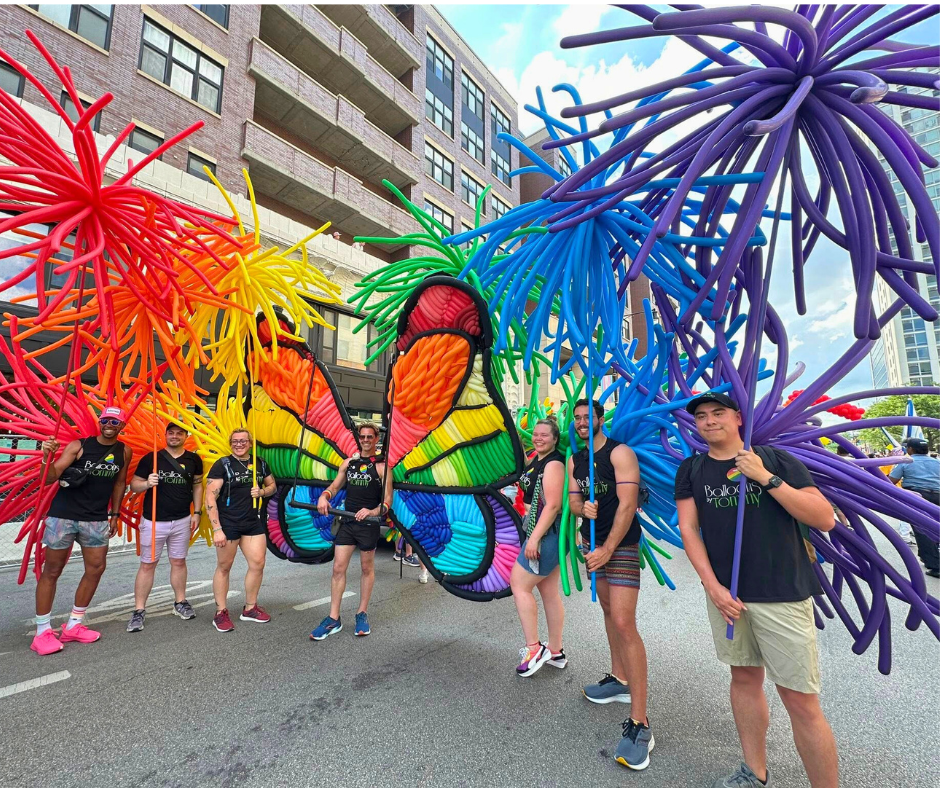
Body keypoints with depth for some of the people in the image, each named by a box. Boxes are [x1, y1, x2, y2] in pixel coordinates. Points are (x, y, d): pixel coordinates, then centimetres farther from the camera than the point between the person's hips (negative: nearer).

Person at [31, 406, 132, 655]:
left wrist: (114, 515, 13)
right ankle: (42, 631, 18)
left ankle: (73, 625, 22)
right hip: (63, 515, -4)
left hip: (96, 519, 4)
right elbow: (50, 478, -14)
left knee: (96, 568, 6)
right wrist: (47, 457, -33)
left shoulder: (124, 451, 2)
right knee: (51, 571, 6)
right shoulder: (78, 445, -9)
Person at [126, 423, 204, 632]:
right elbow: (134, 485, -1)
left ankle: (180, 603, 26)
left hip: (182, 520, 2)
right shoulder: (151, 458, -4)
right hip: (153, 520, -2)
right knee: (147, 565, 3)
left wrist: (197, 512, 6)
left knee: (178, 562, 13)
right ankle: (139, 610, 15)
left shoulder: (193, 460, 3)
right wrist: (147, 483, -23)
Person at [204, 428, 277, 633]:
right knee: (224, 567, 8)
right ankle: (221, 613, 23)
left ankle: (250, 608, 23)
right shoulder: (223, 465, -9)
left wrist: (262, 491, -6)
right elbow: (210, 497, -14)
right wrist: (217, 529, -19)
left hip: (253, 522, 5)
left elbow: (272, 485, 18)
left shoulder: (260, 463, 5)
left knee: (258, 564, 5)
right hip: (228, 523, -4)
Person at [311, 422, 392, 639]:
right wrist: (324, 496, -9)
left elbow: (387, 499, -12)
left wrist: (373, 511, -30)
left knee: (367, 568, 10)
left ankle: (362, 615, 25)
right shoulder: (348, 463, 7)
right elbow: (335, 486, 13)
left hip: (369, 524, -4)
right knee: (338, 568, 3)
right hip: (346, 521, 4)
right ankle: (333, 619, 13)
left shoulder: (381, 466, -8)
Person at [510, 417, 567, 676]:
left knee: (519, 584, -5)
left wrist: (534, 538, -24)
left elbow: (552, 505, -23)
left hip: (547, 535, -10)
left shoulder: (554, 464, -16)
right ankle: (556, 653, 25)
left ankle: (534, 649, 4)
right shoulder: (536, 461, 13)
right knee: (550, 593, 14)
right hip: (545, 535, 10)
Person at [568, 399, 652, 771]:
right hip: (594, 542, 8)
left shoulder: (620, 453, -13)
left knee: (624, 623, -14)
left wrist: (608, 549, -21)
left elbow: (627, 504, -19)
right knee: (608, 611, 17)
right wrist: (583, 508, -15)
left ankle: (640, 723, -7)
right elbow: (572, 501, 10)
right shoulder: (575, 461, 9)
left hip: (622, 543, -7)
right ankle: (619, 679, 34)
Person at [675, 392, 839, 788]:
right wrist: (712, 585, -7)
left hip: (782, 594, -3)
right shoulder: (691, 470, 5)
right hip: (725, 593, 3)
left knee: (801, 701, 0)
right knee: (744, 678, 16)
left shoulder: (776, 459, -1)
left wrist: (766, 478, -17)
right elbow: (688, 528, 1)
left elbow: (826, 519, -7)